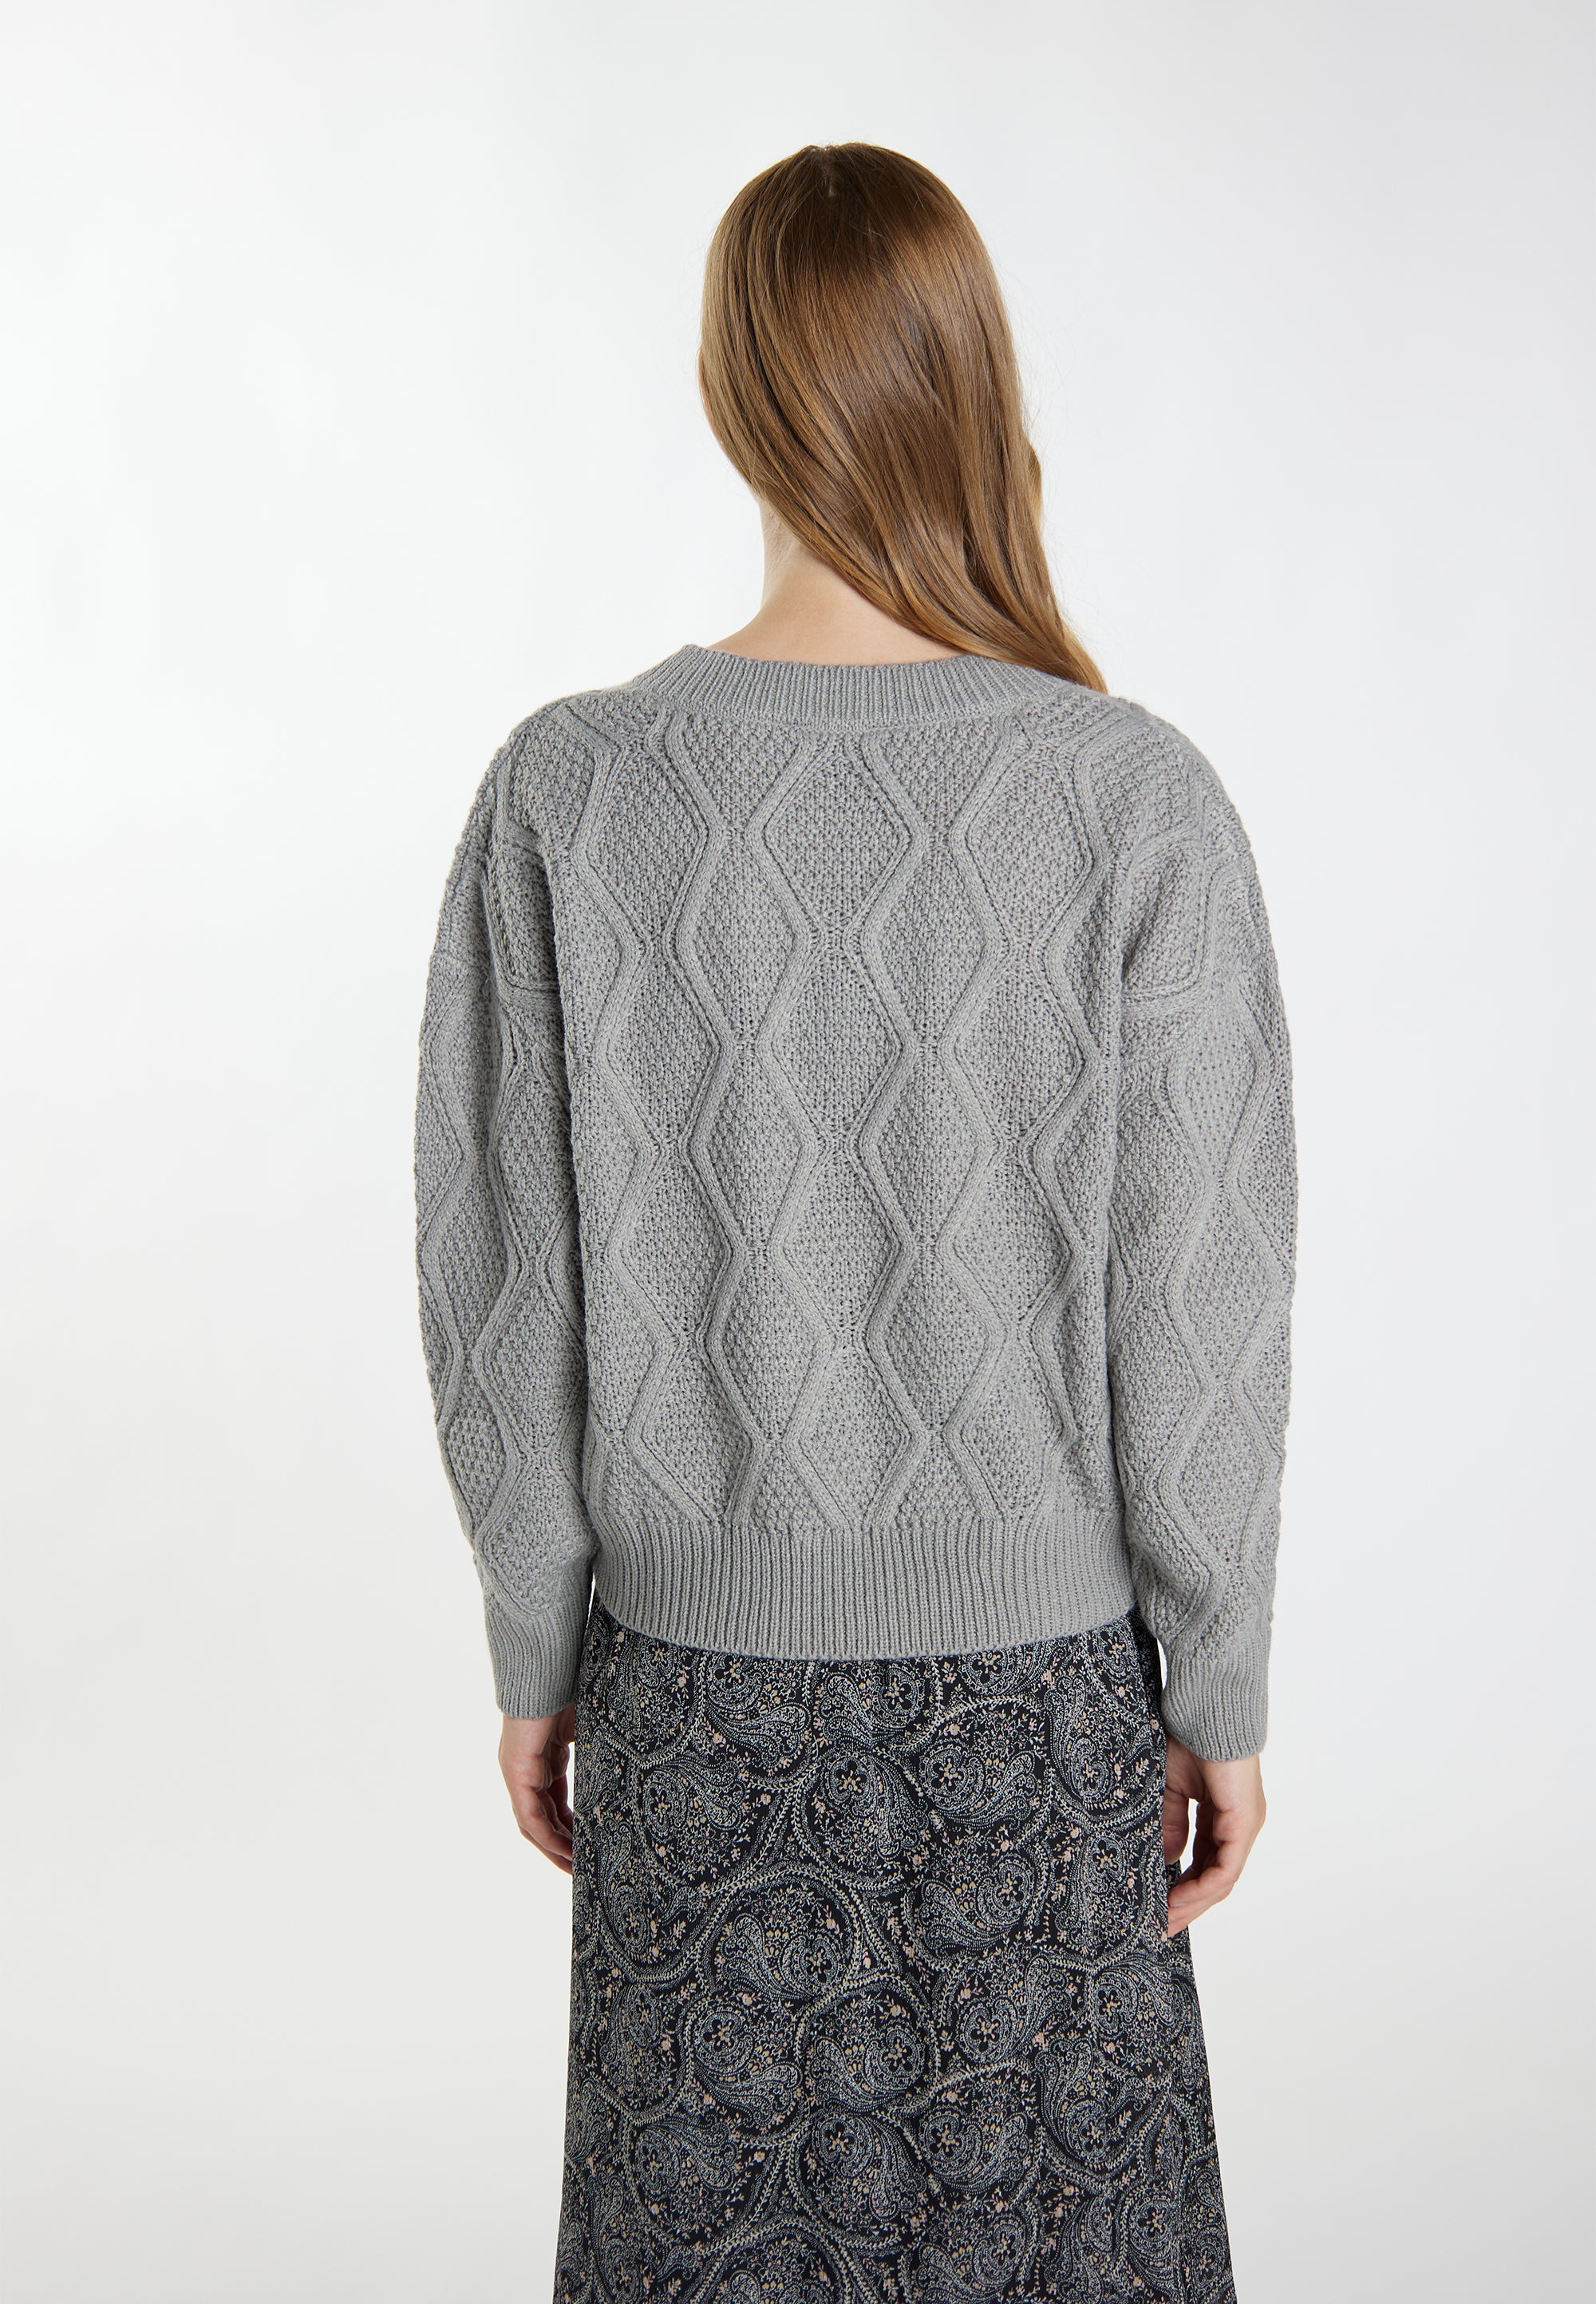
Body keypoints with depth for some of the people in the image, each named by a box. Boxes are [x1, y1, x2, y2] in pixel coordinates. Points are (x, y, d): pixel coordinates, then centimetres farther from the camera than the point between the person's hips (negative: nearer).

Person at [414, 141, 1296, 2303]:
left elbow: (501, 1292, -6)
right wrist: (1222, 1690, 2)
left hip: (702, 1660, 1)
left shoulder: (567, 794, -12)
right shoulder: (1134, 802, -15)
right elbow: (1199, 1309, -11)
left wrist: (537, 1653, 8)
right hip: (1038, 1660, -1)